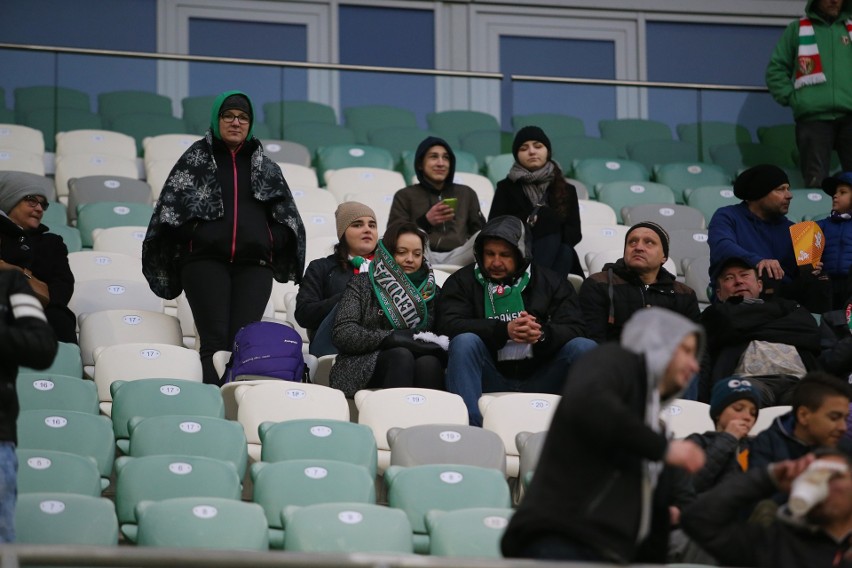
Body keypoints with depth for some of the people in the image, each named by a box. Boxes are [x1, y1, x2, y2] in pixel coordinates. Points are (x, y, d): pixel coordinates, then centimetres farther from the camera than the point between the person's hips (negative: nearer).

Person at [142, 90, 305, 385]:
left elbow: (287, 217, 18)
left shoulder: (266, 167, 19)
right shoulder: (196, 159, 12)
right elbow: (172, 207, 6)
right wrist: (196, 234, -5)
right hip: (205, 261, -2)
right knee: (214, 339, -13)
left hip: (254, 264, 2)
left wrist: (271, 242, 1)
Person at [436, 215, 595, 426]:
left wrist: (543, 334, -27)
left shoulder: (551, 282, 10)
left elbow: (575, 329, -3)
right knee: (464, 342, -28)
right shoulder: (462, 281, 7)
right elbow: (448, 325, -11)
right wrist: (504, 330, -26)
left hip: (538, 380, 1)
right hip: (491, 381, -1)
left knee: (585, 348, -20)